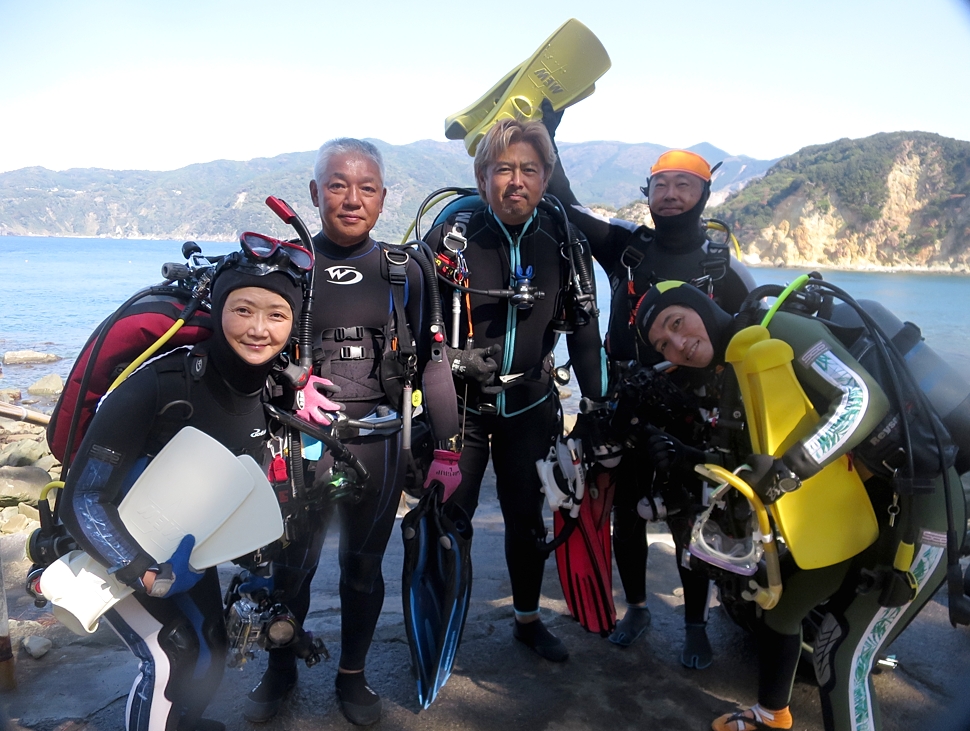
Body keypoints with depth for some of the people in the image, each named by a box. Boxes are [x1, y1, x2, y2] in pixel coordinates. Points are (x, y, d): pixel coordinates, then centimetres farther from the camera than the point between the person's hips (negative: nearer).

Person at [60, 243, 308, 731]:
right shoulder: (159, 385, -34)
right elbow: (83, 499, -29)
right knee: (169, 659, -14)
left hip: (183, 547, 6)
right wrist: (148, 576, -36)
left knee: (210, 652, 15)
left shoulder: (268, 393, -13)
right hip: (115, 549, -6)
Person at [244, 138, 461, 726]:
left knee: (364, 564, 13)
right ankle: (280, 670, 35)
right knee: (292, 563, 8)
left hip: (378, 444, 1)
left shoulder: (404, 271, 3)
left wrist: (447, 449, -1)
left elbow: (432, 363, 3)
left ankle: (353, 675, 35)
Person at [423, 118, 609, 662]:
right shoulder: (454, 234, -10)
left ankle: (529, 619, 36)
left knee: (528, 516, 14)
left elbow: (583, 323, 4)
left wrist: (597, 397, 3)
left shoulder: (564, 238, -2)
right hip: (460, 401, -2)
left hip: (530, 403, 3)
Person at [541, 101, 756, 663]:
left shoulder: (724, 269, 2)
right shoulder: (625, 246, 4)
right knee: (627, 516, 11)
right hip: (628, 409, 2)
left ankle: (696, 623, 26)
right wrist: (545, 137, -9)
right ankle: (636, 609, 33)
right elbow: (566, 206, -2)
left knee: (688, 522, 4)